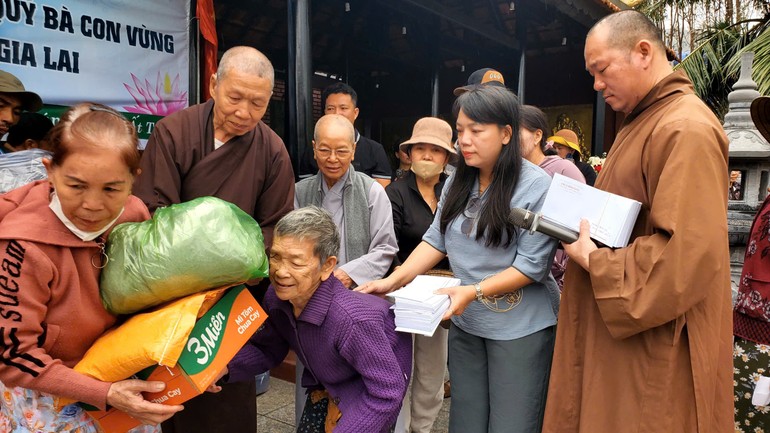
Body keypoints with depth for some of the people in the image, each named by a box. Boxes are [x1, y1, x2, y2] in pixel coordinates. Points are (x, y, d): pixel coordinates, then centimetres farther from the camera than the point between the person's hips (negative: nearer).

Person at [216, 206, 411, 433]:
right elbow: (267, 349, -4)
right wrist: (224, 366, -21)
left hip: (372, 391, -5)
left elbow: (387, 392, -31)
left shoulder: (352, 320, -41)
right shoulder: (276, 296, -21)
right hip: (325, 385, 6)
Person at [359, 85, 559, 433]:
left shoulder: (537, 186, -15)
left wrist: (473, 292, -23)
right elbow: (436, 240, 4)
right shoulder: (457, 182, 5)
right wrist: (392, 281, -7)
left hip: (520, 328, -5)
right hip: (465, 323, 6)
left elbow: (533, 264, -16)